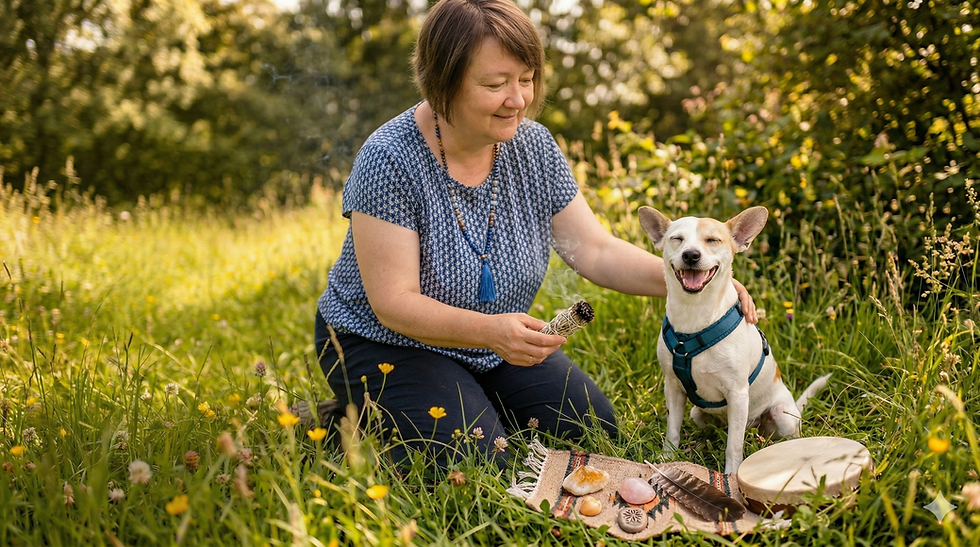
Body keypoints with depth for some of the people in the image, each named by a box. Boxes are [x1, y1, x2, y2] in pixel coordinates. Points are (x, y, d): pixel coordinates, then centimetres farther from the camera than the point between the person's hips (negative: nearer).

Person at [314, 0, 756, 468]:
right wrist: (489, 330, -42)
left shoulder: (532, 145, -7)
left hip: (497, 343, 6)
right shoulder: (389, 160, -25)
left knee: (595, 428, -4)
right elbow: (394, 302, -26)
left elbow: (595, 250, -7)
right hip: (388, 342, -5)